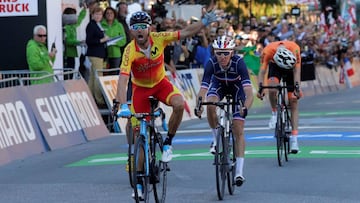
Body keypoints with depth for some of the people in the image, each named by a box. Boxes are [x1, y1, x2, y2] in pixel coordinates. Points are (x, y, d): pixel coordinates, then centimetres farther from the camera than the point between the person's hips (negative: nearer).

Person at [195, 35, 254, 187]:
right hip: (219, 85, 2)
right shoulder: (212, 63, -32)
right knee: (210, 105, -33)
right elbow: (203, 89, -37)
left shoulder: (238, 62, -37)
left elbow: (249, 92, -44)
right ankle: (216, 139, -8)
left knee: (238, 130, -9)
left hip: (236, 87, -2)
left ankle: (239, 172, -7)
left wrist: (245, 108, -61)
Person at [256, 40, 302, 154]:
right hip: (275, 66, 0)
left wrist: (297, 88, -43)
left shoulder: (295, 49, -36)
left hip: (291, 68, 0)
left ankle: (294, 139, -7)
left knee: (293, 101, -6)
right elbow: (262, 70, -32)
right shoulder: (267, 51, -35)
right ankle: (274, 113, -3)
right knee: (272, 89, -32)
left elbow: (297, 70, -33)